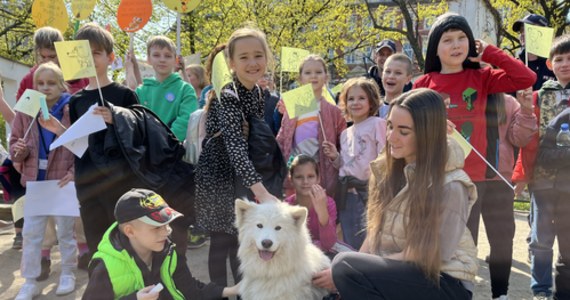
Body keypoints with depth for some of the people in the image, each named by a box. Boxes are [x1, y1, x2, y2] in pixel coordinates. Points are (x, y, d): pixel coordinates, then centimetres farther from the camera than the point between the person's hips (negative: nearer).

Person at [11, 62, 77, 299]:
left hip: (63, 180, -3)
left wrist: (75, 172, -17)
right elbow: (14, 142, 10)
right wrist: (18, 150, -13)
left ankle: (68, 274, 27)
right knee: (30, 233, 7)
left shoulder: (72, 110, -9)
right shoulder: (25, 111, 2)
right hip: (35, 180, 3)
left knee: (65, 231, 10)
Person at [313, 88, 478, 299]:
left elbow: (424, 256, -17)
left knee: (346, 267, -26)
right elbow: (375, 232, 5)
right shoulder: (386, 169, 2)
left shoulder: (450, 186, -18)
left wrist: (346, 272, -17)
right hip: (395, 272, 6)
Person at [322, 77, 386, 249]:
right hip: (347, 192, 6)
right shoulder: (345, 133, 17)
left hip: (369, 189, -6)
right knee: (350, 244, 11)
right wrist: (335, 157, 3)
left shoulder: (377, 124, -2)